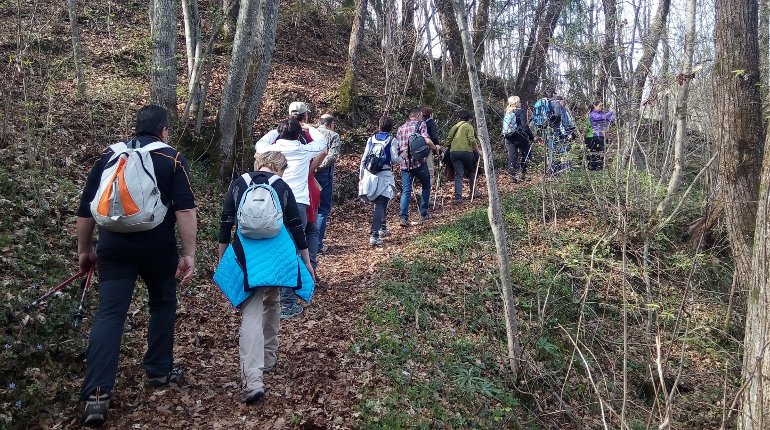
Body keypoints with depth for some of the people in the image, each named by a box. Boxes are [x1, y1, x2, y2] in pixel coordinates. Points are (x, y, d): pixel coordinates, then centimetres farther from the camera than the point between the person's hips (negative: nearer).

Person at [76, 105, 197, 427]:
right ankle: (159, 372, 28)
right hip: (157, 247, -2)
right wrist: (189, 254, -10)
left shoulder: (109, 156, 11)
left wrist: (84, 250, 21)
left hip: (114, 246, 2)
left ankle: (96, 394, -7)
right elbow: (184, 209, -11)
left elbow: (85, 208, 12)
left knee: (109, 314, 1)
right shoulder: (172, 159, 1)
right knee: (162, 303, 19)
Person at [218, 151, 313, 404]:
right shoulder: (283, 187, 5)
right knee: (271, 303, 24)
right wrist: (307, 262, 12)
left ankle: (253, 381, -19)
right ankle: (268, 359, 36)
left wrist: (221, 259, 12)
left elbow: (226, 223, 4)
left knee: (251, 313, -6)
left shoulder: (238, 185, 7)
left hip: (245, 255, -1)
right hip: (276, 256, 1)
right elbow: (296, 227, 5)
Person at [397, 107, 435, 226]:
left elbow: (397, 146, 11)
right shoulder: (421, 125, 0)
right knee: (426, 186, 17)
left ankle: (404, 217, -10)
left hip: (404, 164, 4)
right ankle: (423, 214, 17)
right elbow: (427, 140, -15)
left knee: (406, 191, 3)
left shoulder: (401, 128, 14)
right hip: (419, 162, -4)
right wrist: (434, 147, 3)